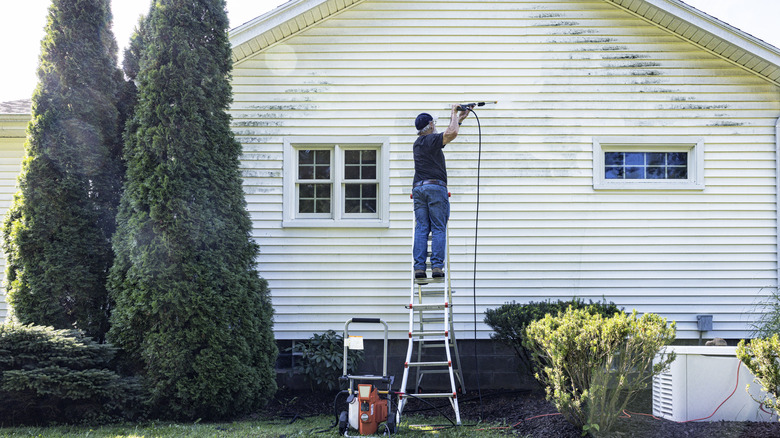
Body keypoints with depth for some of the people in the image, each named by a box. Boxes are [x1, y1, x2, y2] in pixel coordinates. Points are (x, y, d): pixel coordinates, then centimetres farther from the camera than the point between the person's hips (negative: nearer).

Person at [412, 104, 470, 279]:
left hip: (418, 188, 6)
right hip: (436, 187, -6)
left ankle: (419, 268, -6)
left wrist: (459, 119, 33)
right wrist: (454, 114, -3)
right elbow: (451, 133, -19)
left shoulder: (418, 143, 21)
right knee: (438, 229, -4)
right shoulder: (431, 140, -4)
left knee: (421, 229, 1)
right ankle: (437, 266, -10)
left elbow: (446, 136, 31)